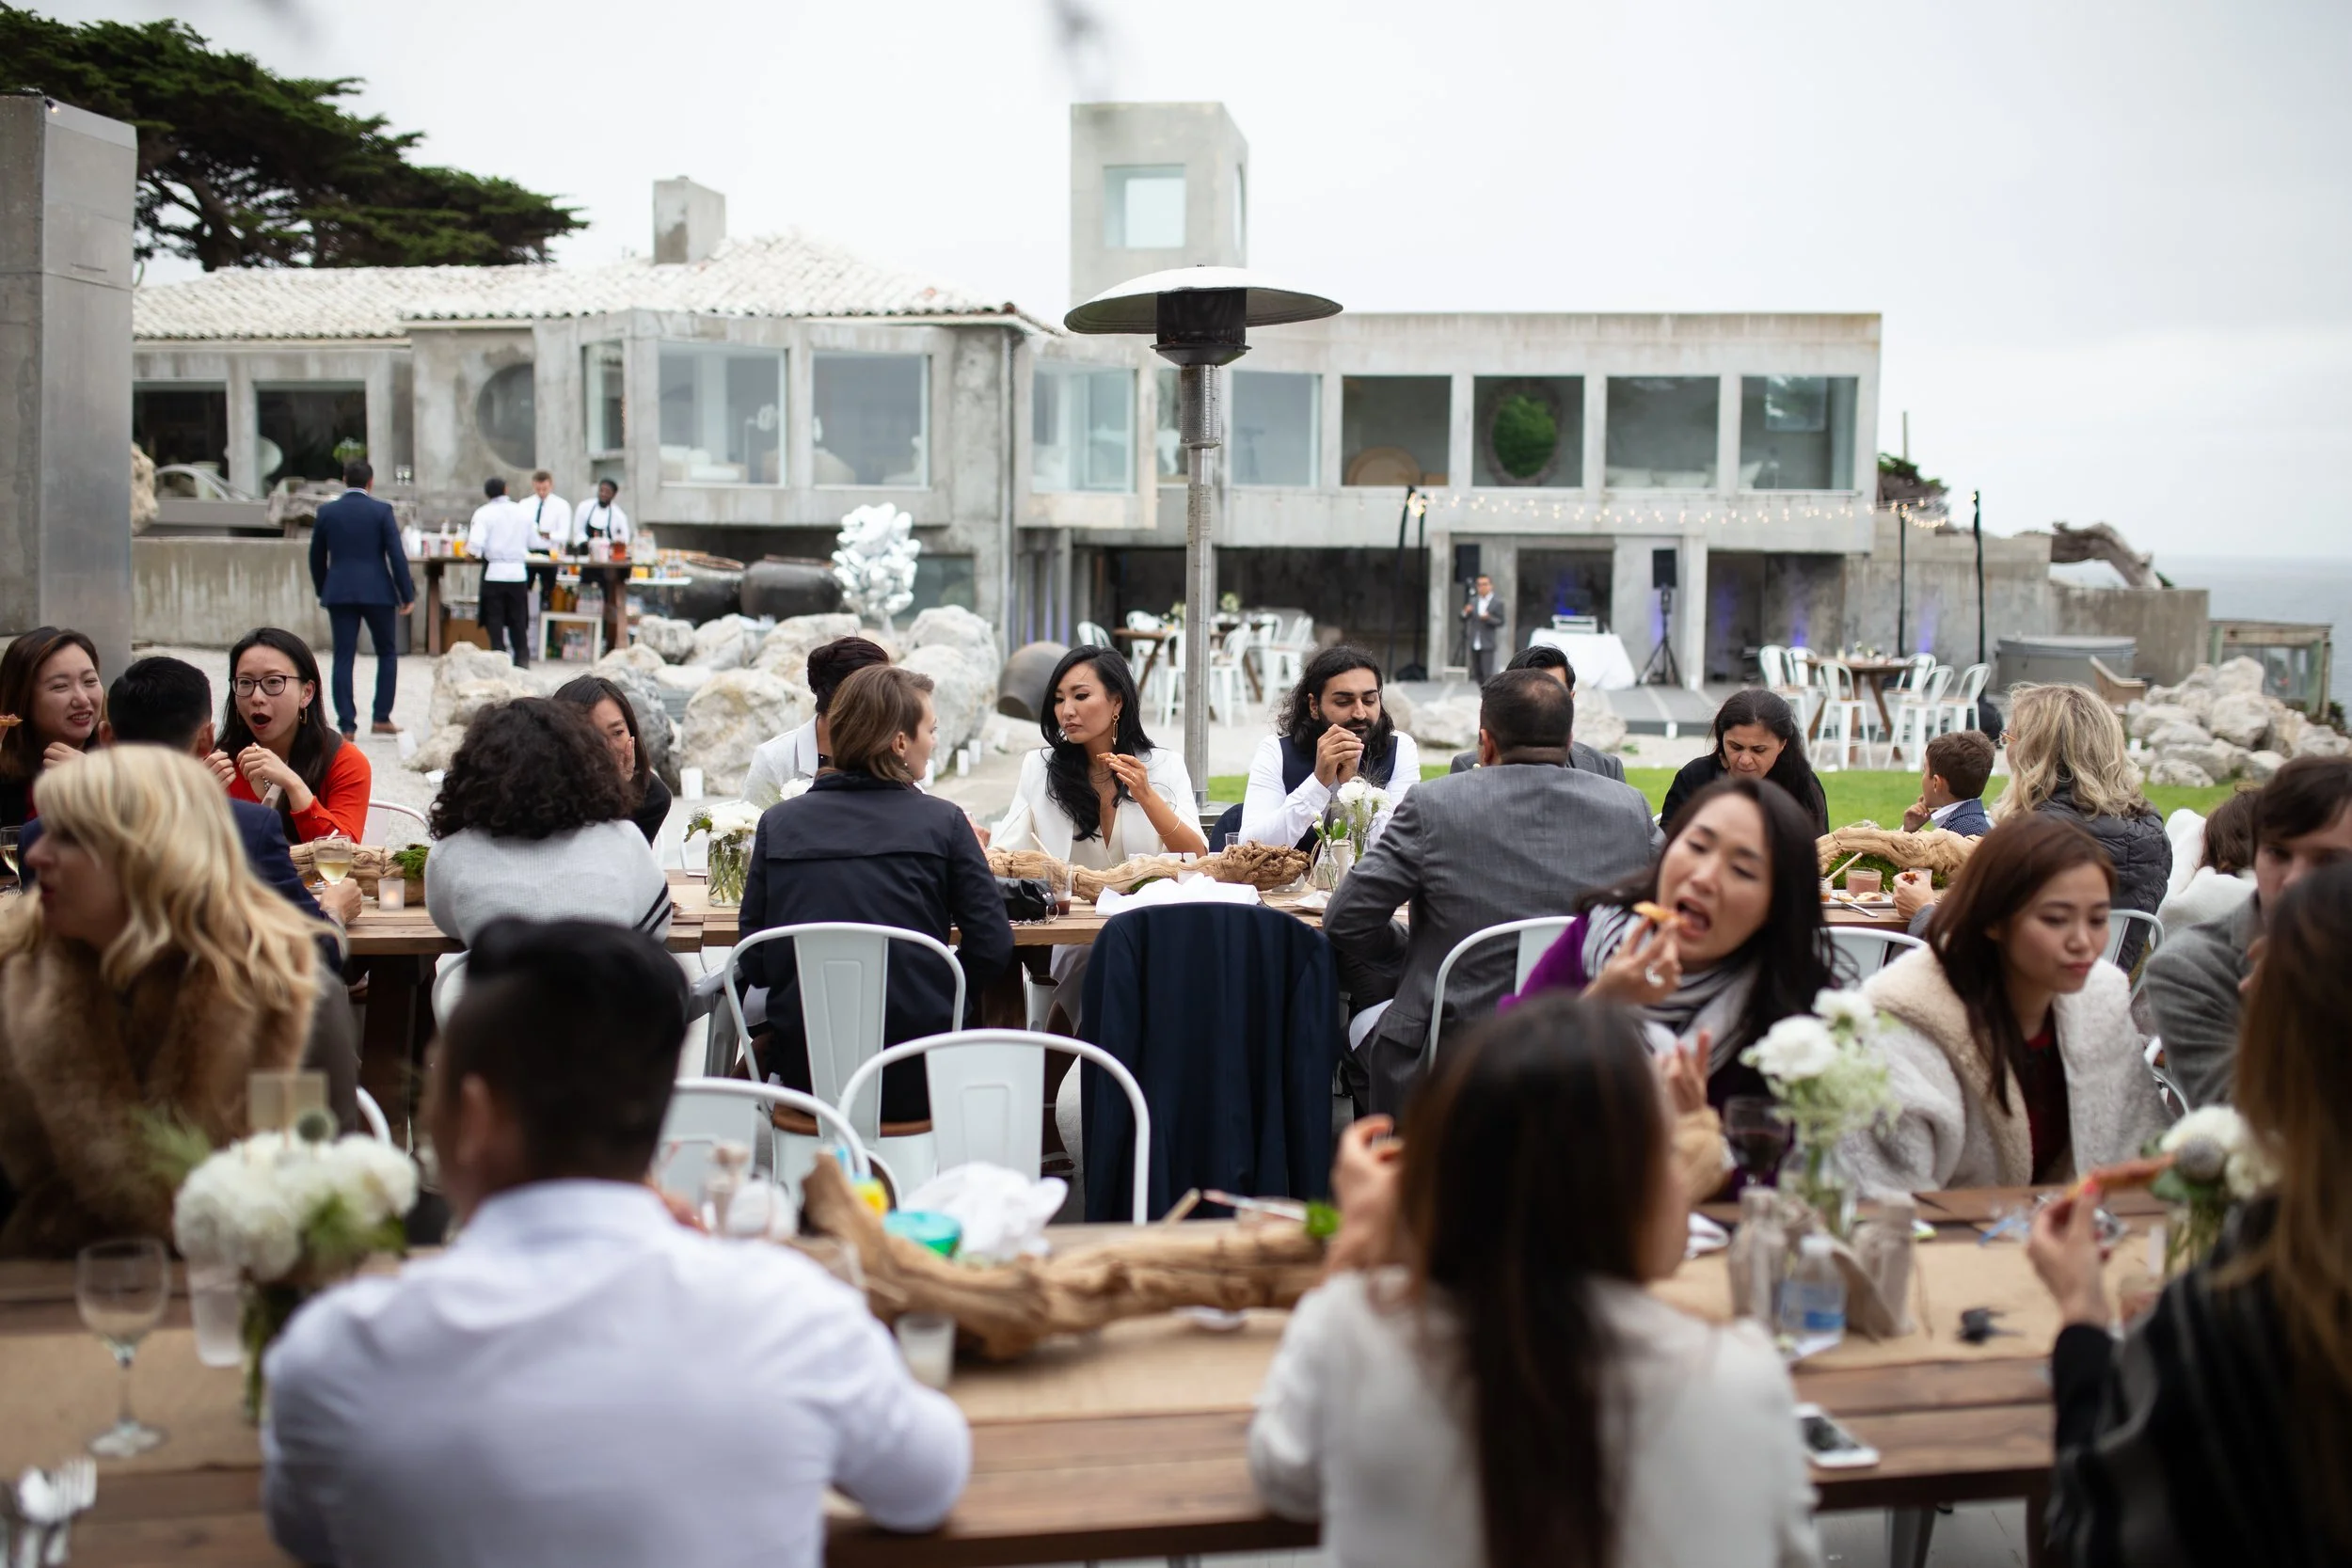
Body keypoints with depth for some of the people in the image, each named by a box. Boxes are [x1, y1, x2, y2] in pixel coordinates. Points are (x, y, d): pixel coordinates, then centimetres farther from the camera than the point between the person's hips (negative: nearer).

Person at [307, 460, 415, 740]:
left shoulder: (327, 512, 4)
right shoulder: (381, 511, -4)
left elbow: (317, 557, 11)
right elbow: (397, 555, -8)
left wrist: (323, 590, 24)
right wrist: (407, 594, -1)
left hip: (339, 592, 2)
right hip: (377, 591, -2)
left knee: (343, 657, 3)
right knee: (387, 654, 13)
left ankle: (347, 725, -1)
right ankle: (382, 718, 8)